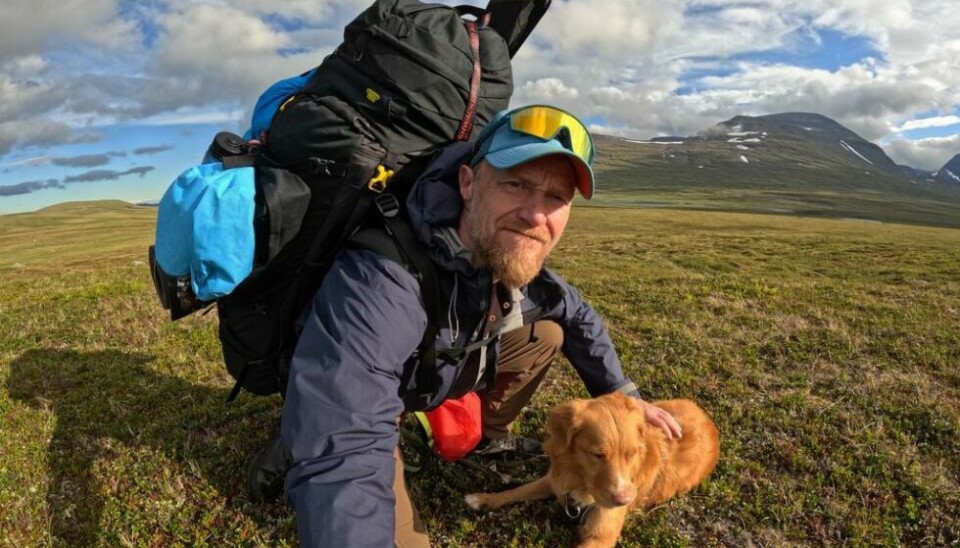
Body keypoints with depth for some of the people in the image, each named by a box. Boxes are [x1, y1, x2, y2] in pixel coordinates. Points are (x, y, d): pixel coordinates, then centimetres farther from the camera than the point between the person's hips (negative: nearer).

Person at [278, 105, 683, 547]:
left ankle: (488, 434, 25)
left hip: (437, 377, 6)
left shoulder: (521, 264, -17)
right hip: (347, 404, -6)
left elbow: (578, 317, 4)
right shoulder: (380, 277, -43)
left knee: (548, 335, 3)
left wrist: (622, 395, 3)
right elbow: (340, 458, -50)